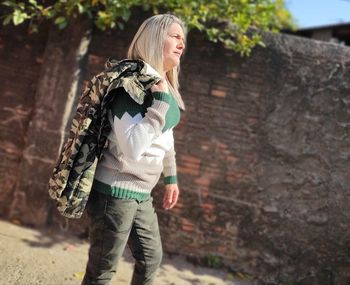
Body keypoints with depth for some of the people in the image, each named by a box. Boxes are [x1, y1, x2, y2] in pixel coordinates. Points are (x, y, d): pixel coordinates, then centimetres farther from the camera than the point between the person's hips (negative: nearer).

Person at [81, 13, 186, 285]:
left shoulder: (166, 89, 7)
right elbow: (133, 148, -34)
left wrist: (171, 177, 25)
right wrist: (161, 101, -29)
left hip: (141, 193, 9)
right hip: (115, 191, -9)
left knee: (152, 257, 21)